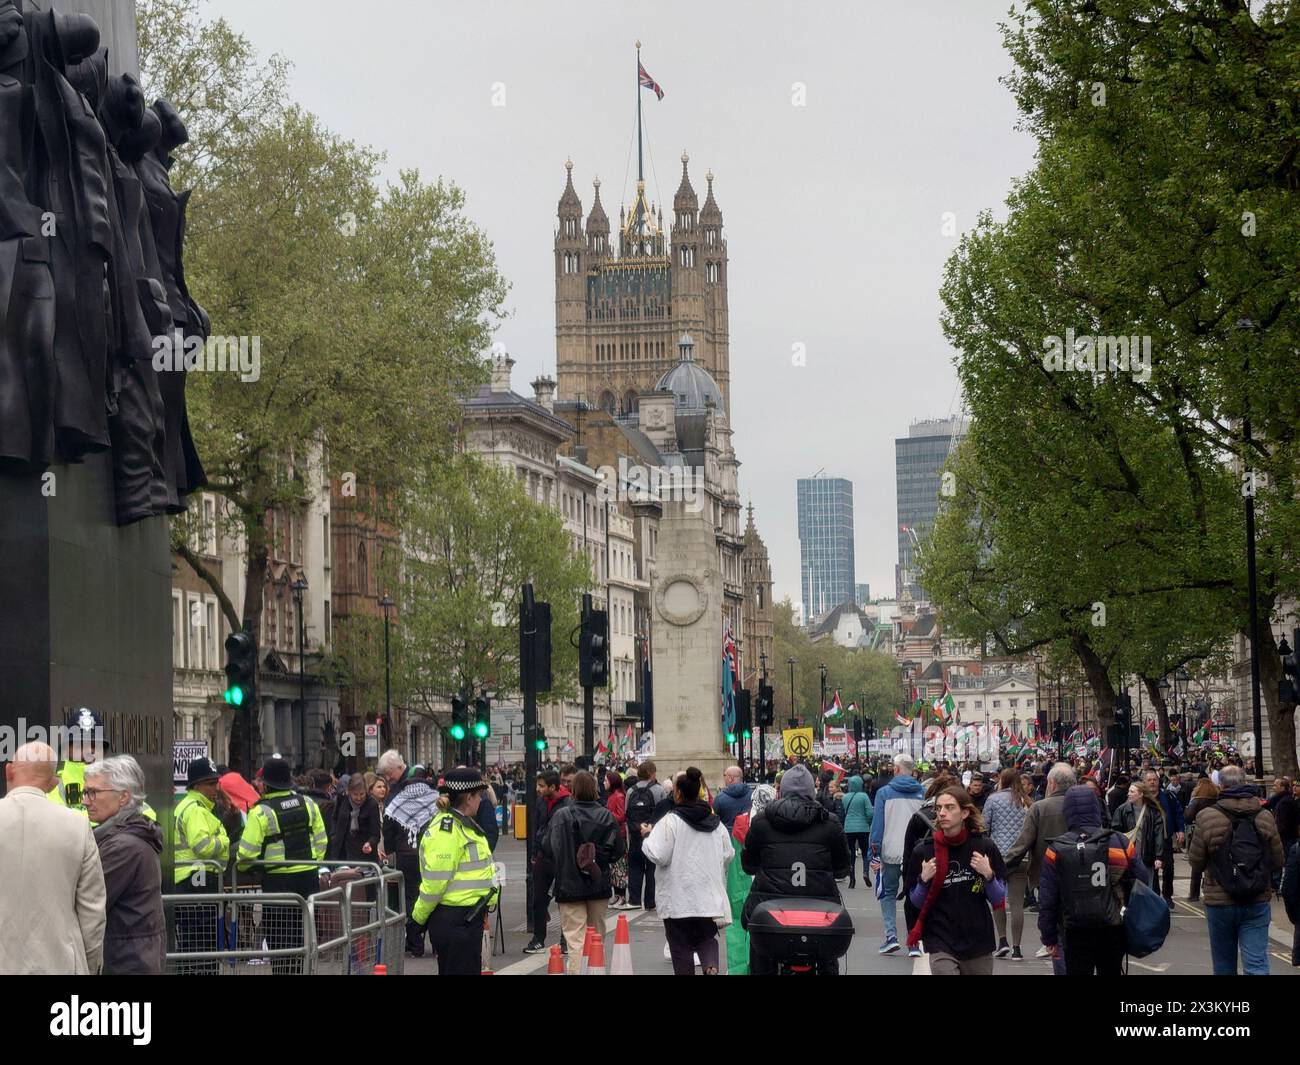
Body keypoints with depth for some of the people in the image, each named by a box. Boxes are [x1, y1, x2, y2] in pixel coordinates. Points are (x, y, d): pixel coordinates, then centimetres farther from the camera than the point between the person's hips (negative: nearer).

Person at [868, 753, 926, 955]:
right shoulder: (923, 793, 2)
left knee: (888, 894, 13)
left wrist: (874, 854, -1)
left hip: (890, 854, -1)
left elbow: (877, 825, -4)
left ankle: (891, 936, 0)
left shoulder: (884, 793, -3)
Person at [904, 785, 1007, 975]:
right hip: (941, 943, -2)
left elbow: (999, 899, 4)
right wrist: (924, 880, -12)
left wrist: (988, 875, -13)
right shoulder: (923, 851, -3)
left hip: (978, 943, 2)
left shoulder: (984, 846, -2)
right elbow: (916, 902, 6)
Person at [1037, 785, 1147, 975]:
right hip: (1114, 931, 1)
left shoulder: (1056, 850, -5)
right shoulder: (1121, 843, -3)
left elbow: (1047, 900, -3)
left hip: (1076, 935, -1)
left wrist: (1050, 938, 5)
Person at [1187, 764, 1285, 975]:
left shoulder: (1207, 818, -11)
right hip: (1257, 902, 1)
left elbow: (1195, 862, -4)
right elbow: (1279, 862, 3)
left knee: (1224, 965, 14)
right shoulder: (1265, 818, -4)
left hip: (1219, 902, -1)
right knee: (1257, 964, -2)